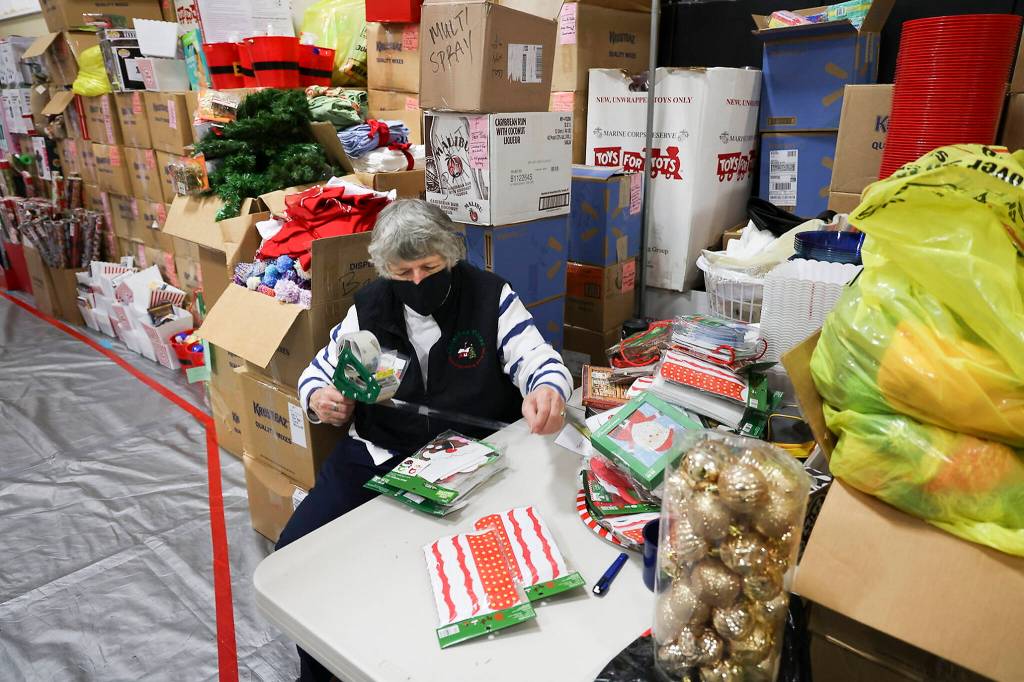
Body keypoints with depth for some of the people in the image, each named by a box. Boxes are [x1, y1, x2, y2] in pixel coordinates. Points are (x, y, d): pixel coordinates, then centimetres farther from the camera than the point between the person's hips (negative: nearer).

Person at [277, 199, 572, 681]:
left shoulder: (490, 296, -5)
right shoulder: (370, 306, 4)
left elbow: (536, 358, -11)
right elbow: (319, 370, 14)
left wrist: (548, 390, -36)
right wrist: (318, 398, -11)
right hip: (373, 456, 4)